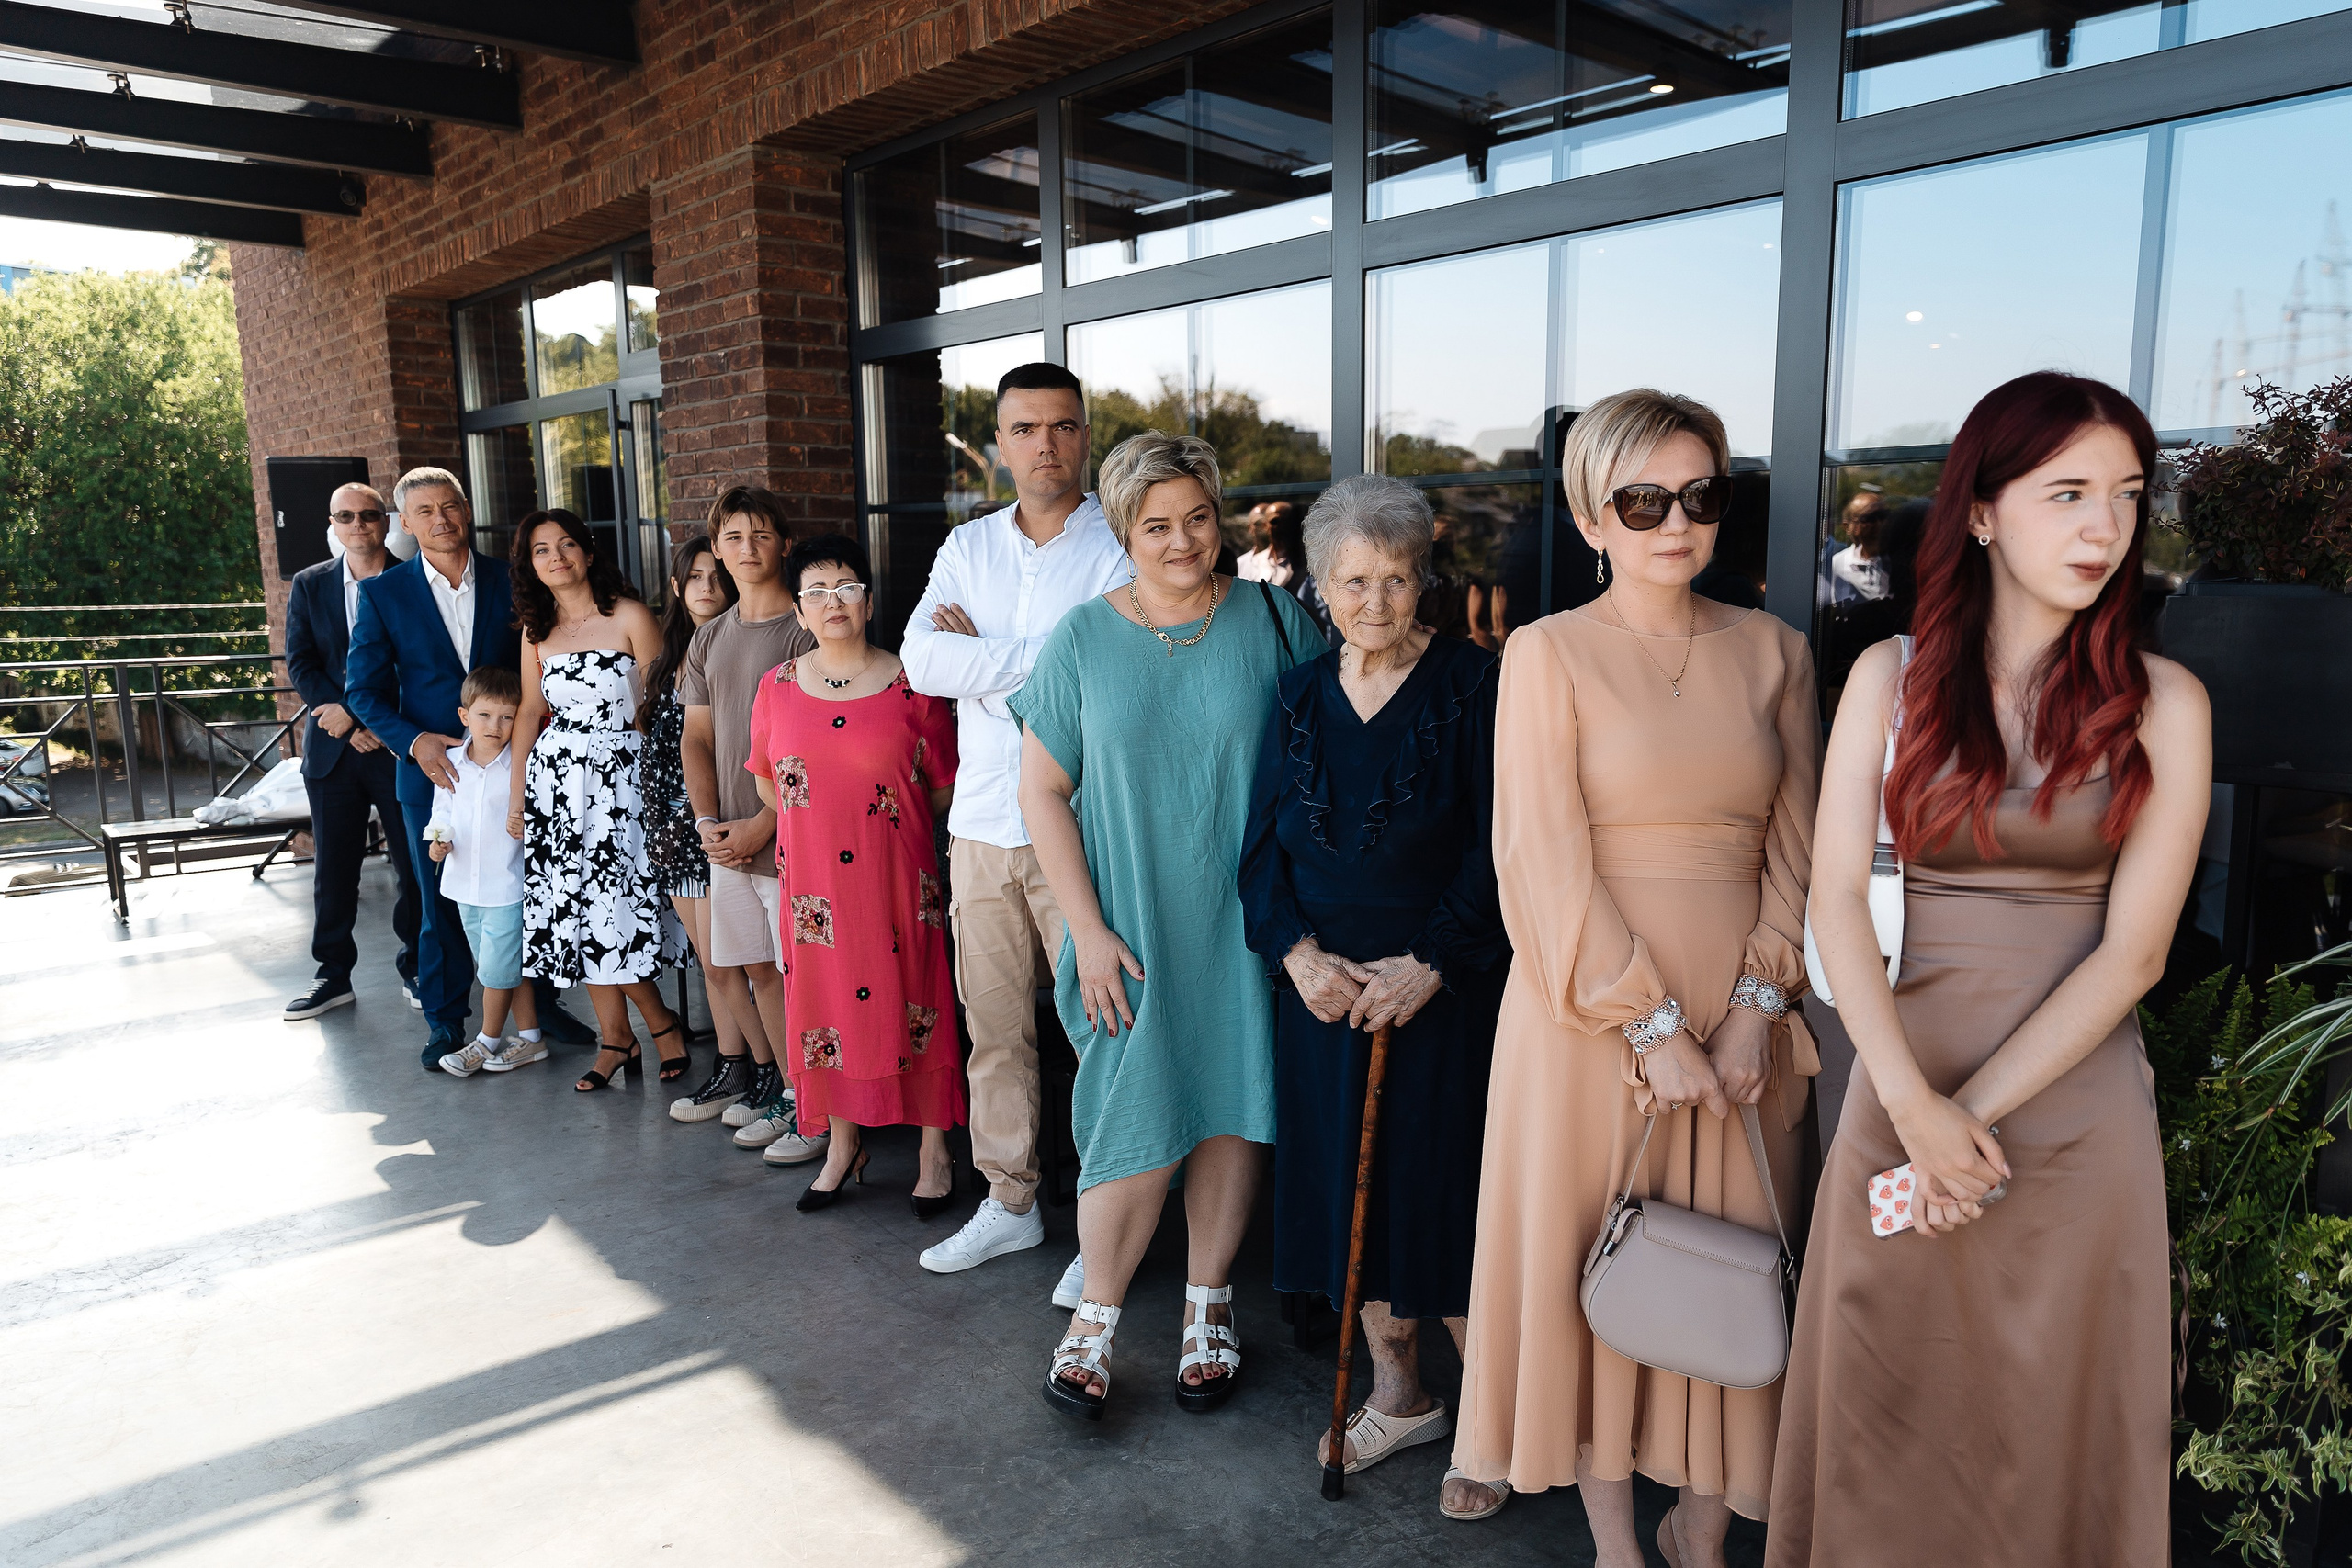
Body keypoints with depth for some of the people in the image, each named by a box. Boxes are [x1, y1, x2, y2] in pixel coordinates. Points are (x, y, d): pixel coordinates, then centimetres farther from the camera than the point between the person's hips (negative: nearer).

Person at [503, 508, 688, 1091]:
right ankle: (630, 1033, 17)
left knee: (611, 910, -8)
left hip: (619, 777, -5)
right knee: (574, 911, 5)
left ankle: (616, 1035, 13)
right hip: (555, 780, 5)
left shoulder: (629, 616, -5)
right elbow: (531, 710, 14)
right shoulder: (536, 631, 10)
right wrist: (516, 792, 11)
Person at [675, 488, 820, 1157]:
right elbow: (696, 737, 15)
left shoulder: (807, 631, -6)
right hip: (729, 841, 6)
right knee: (752, 966, 10)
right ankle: (784, 1088, 24)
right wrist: (707, 820, 1)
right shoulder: (709, 639, 14)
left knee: (800, 972, -3)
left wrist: (763, 824, -13)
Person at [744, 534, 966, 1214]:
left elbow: (946, 787, 2)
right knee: (824, 1001, 9)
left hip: (897, 876, -3)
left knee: (914, 1002, 2)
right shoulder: (778, 686, 5)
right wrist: (822, 824, 10)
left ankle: (934, 1152, 16)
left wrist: (889, 819, 2)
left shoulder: (912, 686, -4)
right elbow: (768, 784, 15)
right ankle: (843, 1146, 26)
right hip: (813, 877, 3)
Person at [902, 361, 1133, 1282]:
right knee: (994, 1027, 13)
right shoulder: (967, 547, 12)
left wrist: (980, 652, -7)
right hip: (981, 825, 5)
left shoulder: (1121, 548, -4)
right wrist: (1038, 659, -10)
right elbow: (921, 661, -2)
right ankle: (1009, 1204, 28)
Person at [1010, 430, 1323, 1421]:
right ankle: (1094, 1321, 20)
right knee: (1140, 1126, -2)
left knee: (1231, 1113, 9)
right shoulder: (1082, 640, -1)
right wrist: (1088, 929, -7)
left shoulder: (1274, 623, 0)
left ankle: (1207, 1309, 29)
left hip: (1245, 923, 1)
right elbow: (1041, 791, 0)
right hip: (1131, 930, -1)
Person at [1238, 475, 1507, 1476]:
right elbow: (1263, 846, 6)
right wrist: (1298, 952, -9)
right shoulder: (1300, 698, 7)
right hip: (1325, 986, 4)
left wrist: (1430, 964, -16)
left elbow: (1498, 846, -9)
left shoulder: (1470, 686, -5)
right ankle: (1399, 1395, 31)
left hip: (1442, 991, -4)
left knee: (1444, 1193, 1)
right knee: (1350, 1186, 12)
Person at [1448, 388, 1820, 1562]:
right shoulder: (1547, 652, -5)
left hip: (1739, 1011, 3)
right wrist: (1649, 1022, -14)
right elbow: (1545, 861, -11)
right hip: (1589, 1005, -3)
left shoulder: (1770, 651, 6)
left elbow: (1795, 845, 6)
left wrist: (1758, 1000, -6)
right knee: (1588, 1256, 8)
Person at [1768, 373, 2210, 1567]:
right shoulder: (1893, 677, -1)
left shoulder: (2162, 701, -3)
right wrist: (1915, 1102, -17)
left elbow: (2133, 949, -8)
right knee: (1888, 1402, 13)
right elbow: (1835, 897, -7)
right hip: (1904, 1081, 1)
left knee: (2055, 1410, 14)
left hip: (2075, 1098, 0)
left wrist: (1981, 1111, -14)